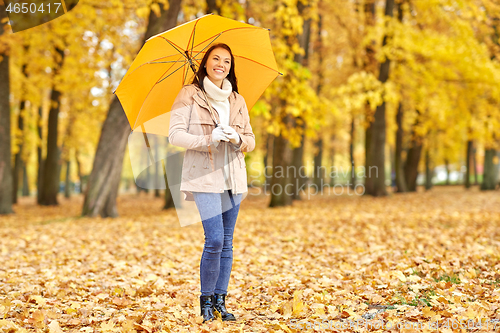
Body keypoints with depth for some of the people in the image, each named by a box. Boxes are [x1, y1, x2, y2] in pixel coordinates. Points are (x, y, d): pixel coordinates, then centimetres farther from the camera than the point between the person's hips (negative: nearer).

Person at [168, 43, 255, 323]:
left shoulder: (237, 100, 14)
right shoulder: (189, 95, 1)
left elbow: (251, 140, 14)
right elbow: (175, 135, -6)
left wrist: (237, 138, -9)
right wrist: (208, 139, -18)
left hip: (233, 178, 5)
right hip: (204, 176, -5)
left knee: (226, 243, 6)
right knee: (214, 239, -13)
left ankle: (220, 301, 14)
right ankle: (206, 301, 3)